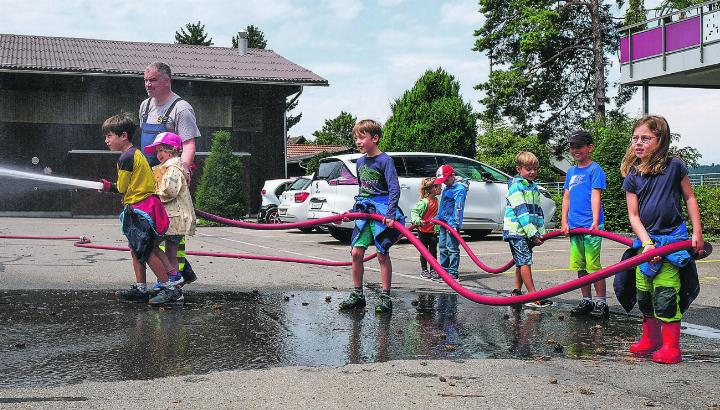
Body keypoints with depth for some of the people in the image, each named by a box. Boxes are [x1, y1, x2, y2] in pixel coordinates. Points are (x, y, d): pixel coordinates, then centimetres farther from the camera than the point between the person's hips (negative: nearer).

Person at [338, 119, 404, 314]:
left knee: (383, 254, -2)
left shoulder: (385, 160, -10)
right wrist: (354, 210, 20)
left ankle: (385, 297, 6)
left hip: (382, 212, -7)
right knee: (356, 252, 2)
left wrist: (390, 214, -24)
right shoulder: (360, 162, 13)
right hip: (364, 212, 7)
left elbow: (394, 189, -16)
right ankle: (357, 295, 13)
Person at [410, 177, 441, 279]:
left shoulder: (436, 201, 3)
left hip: (433, 231, 6)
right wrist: (418, 220, -35)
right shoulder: (424, 202, -19)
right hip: (423, 231, -6)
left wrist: (437, 227, 8)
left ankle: (433, 270, 18)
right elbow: (414, 212, -19)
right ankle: (424, 270, 15)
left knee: (433, 251, 8)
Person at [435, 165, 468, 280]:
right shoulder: (447, 187, 15)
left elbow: (458, 208, -20)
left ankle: (453, 272, -3)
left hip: (452, 224, -10)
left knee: (452, 248, -7)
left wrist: (455, 224, -24)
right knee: (442, 247, 15)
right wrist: (438, 218, 25)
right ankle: (443, 270, 24)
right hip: (444, 222, 10)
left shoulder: (459, 188, -14)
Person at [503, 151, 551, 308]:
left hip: (530, 232, 8)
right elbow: (521, 212, -17)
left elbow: (538, 210, 17)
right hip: (516, 231, -8)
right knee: (525, 261, -12)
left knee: (521, 263, 12)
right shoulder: (516, 186, -11)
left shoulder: (534, 187, 15)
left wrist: (540, 232, 7)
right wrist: (533, 233, -19)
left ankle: (516, 292, 21)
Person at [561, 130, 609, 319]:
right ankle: (586, 301, 20)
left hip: (591, 227, -7)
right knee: (580, 267, 11)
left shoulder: (595, 169, -4)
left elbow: (595, 196, -13)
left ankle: (601, 303, 0)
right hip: (574, 227, 7)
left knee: (593, 266, -7)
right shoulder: (571, 172, 16)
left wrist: (595, 221, -24)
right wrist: (564, 221, 7)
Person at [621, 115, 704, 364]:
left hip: (673, 237, -4)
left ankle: (671, 346, -1)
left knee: (665, 291, -10)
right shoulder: (632, 177, 0)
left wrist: (697, 233, 0)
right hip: (646, 239, 4)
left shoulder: (674, 167, -5)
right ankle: (651, 339, 27)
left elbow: (689, 198, 4)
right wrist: (646, 243, -13)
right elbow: (633, 215, -1)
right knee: (644, 292, 10)